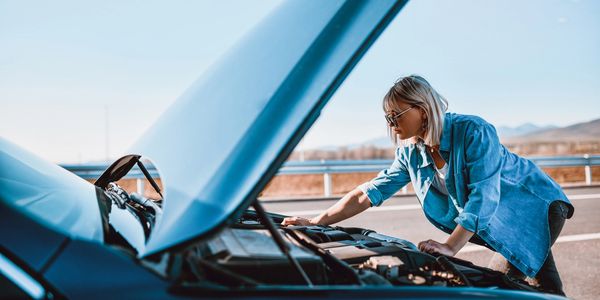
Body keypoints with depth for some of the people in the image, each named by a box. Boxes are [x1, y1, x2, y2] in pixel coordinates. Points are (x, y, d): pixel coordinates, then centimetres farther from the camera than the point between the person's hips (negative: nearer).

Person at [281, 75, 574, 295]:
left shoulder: (474, 131, -28)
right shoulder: (411, 152, -7)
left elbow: (483, 196, -33)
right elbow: (371, 191, -7)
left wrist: (451, 246, -39)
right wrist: (317, 222, -12)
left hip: (537, 202, -6)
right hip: (496, 220, 7)